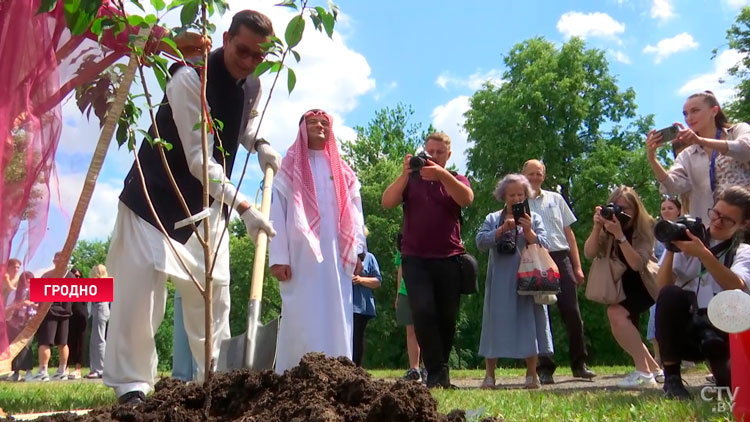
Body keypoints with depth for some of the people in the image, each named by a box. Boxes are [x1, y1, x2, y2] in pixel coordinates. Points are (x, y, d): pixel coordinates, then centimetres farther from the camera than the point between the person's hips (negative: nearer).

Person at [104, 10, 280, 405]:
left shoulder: (254, 87, -1)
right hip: (157, 195, -7)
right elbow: (199, 160, -29)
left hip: (209, 200, 7)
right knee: (141, 284, -9)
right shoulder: (190, 79, -24)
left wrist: (260, 145, -1)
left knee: (214, 289, 7)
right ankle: (131, 382, 3)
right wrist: (244, 207, -35)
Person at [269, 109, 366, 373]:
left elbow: (355, 214, 13)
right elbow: (277, 213, 2)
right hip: (301, 256, -3)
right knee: (300, 321, -8)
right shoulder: (289, 168, 11)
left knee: (336, 320, -1)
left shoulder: (343, 172, 21)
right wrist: (278, 257, -10)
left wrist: (357, 252, -1)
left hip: (336, 257, 3)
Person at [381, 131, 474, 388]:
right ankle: (437, 372, -12)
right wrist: (405, 174, -17)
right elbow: (387, 202, -5)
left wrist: (442, 174, -26)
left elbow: (466, 199, -12)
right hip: (415, 259, -1)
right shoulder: (411, 180, 12)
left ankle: (439, 370, 21)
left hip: (449, 259, 1)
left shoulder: (456, 181, 13)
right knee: (423, 312, -18)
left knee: (446, 318, 4)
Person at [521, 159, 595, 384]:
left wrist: (577, 266, 10)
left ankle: (579, 364, 11)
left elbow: (568, 233, 15)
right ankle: (544, 368, 5)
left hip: (561, 258, 2)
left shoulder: (556, 199, 16)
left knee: (572, 312, -1)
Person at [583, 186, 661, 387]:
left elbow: (638, 264, -32)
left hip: (643, 285, -6)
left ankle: (644, 372, -25)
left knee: (616, 312, -28)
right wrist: (597, 227, -34)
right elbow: (589, 253, -20)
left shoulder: (645, 228, -19)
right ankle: (654, 368, 24)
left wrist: (620, 235, -41)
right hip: (621, 286, 6)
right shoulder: (608, 228, -7)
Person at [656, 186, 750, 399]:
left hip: (722, 332, -2)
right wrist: (670, 251, -14)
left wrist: (703, 254, -26)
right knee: (670, 294, -30)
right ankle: (671, 378, -18)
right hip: (683, 330, 2)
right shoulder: (687, 243, 11)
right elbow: (662, 287, -2)